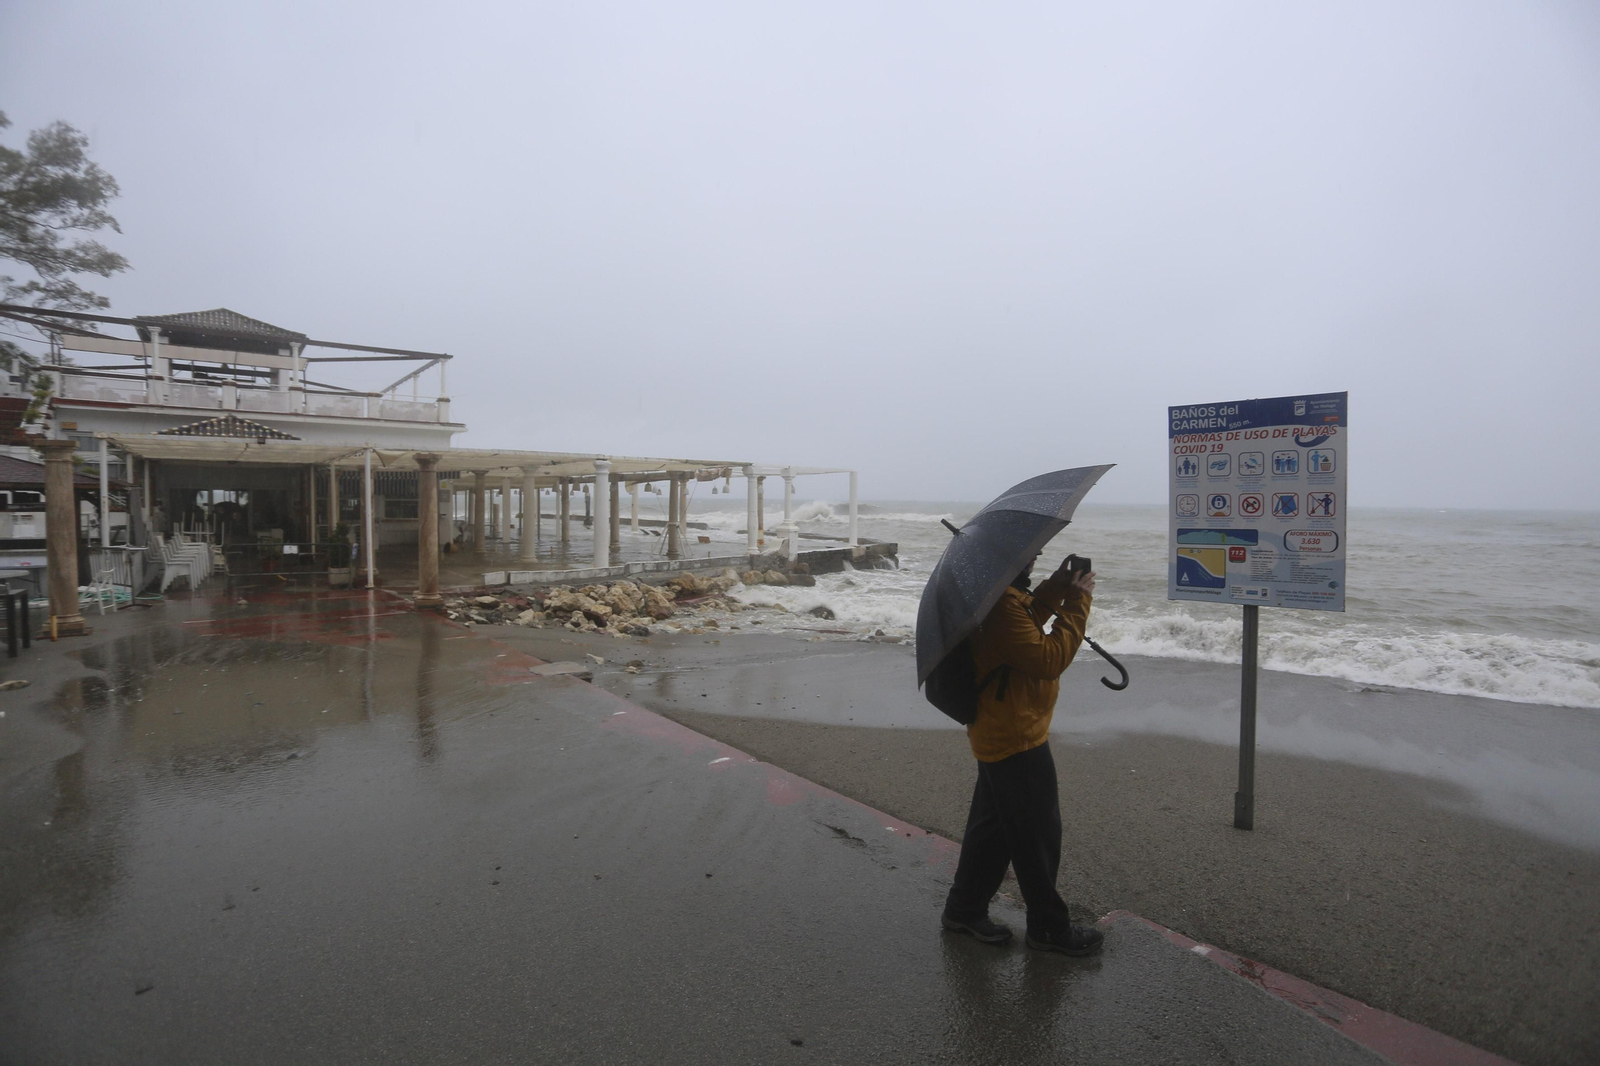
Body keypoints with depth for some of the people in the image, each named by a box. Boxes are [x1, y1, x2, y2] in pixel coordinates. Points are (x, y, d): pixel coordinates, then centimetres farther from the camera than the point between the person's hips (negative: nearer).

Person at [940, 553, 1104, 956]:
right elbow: (1049, 658, -27)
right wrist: (1077, 602, -21)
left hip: (999, 735, 11)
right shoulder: (1001, 604, -29)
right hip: (1016, 738, -11)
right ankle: (1049, 927, 25)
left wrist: (1055, 589, 3)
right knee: (1038, 836, 7)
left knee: (992, 825, 21)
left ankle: (964, 908, 34)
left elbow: (1025, 628, 15)